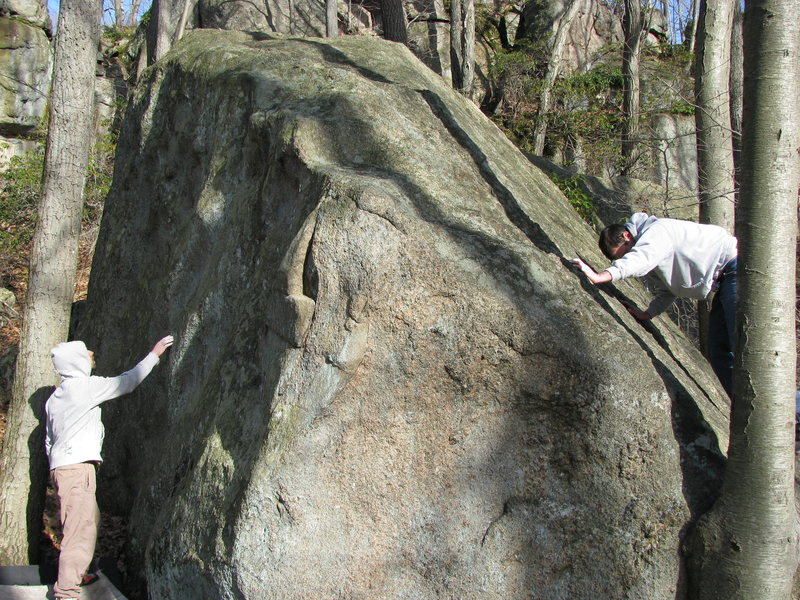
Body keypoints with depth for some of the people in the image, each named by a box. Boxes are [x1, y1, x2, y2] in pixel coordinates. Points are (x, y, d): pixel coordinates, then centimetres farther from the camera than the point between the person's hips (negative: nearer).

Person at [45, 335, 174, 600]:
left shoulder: (54, 398, 18)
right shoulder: (85, 385, -9)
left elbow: (49, 441, 22)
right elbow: (127, 382, -4)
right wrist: (154, 354, 4)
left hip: (62, 466, 10)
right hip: (76, 468, -10)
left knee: (90, 520, 20)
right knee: (80, 528, -11)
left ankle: (76, 575, 29)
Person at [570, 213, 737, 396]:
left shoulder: (657, 231, -20)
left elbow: (639, 259, -41)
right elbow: (666, 290, 18)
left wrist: (600, 277, -54)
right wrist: (648, 313, 1)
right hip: (722, 279, 10)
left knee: (738, 346, -15)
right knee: (718, 352, 8)